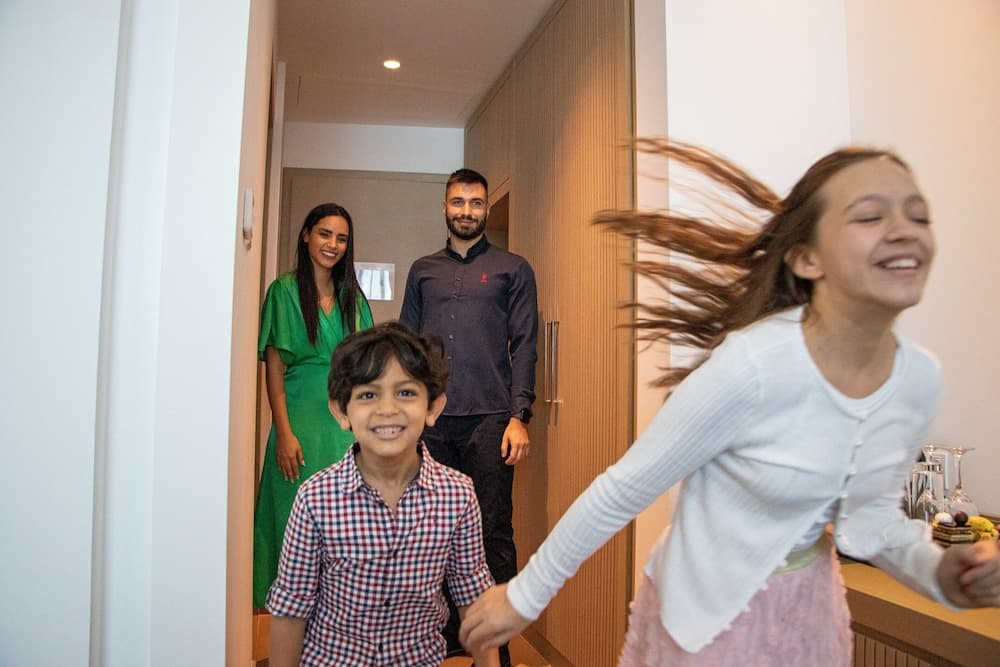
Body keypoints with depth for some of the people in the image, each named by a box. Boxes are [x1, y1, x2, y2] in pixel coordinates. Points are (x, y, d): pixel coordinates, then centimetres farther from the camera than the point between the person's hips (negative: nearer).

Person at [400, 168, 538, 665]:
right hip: (431, 421, 3)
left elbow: (524, 346, 2)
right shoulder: (423, 271, 18)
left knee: (492, 535, 0)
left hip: (489, 420, -3)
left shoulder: (512, 269, 9)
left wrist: (519, 416, -9)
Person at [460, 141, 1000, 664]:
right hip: (706, 615, -5)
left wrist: (940, 573, -12)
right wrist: (525, 595, -12)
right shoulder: (752, 365, -29)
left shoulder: (921, 379, -9)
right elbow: (621, 492, -20)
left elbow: (873, 510, 7)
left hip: (812, 611, 6)